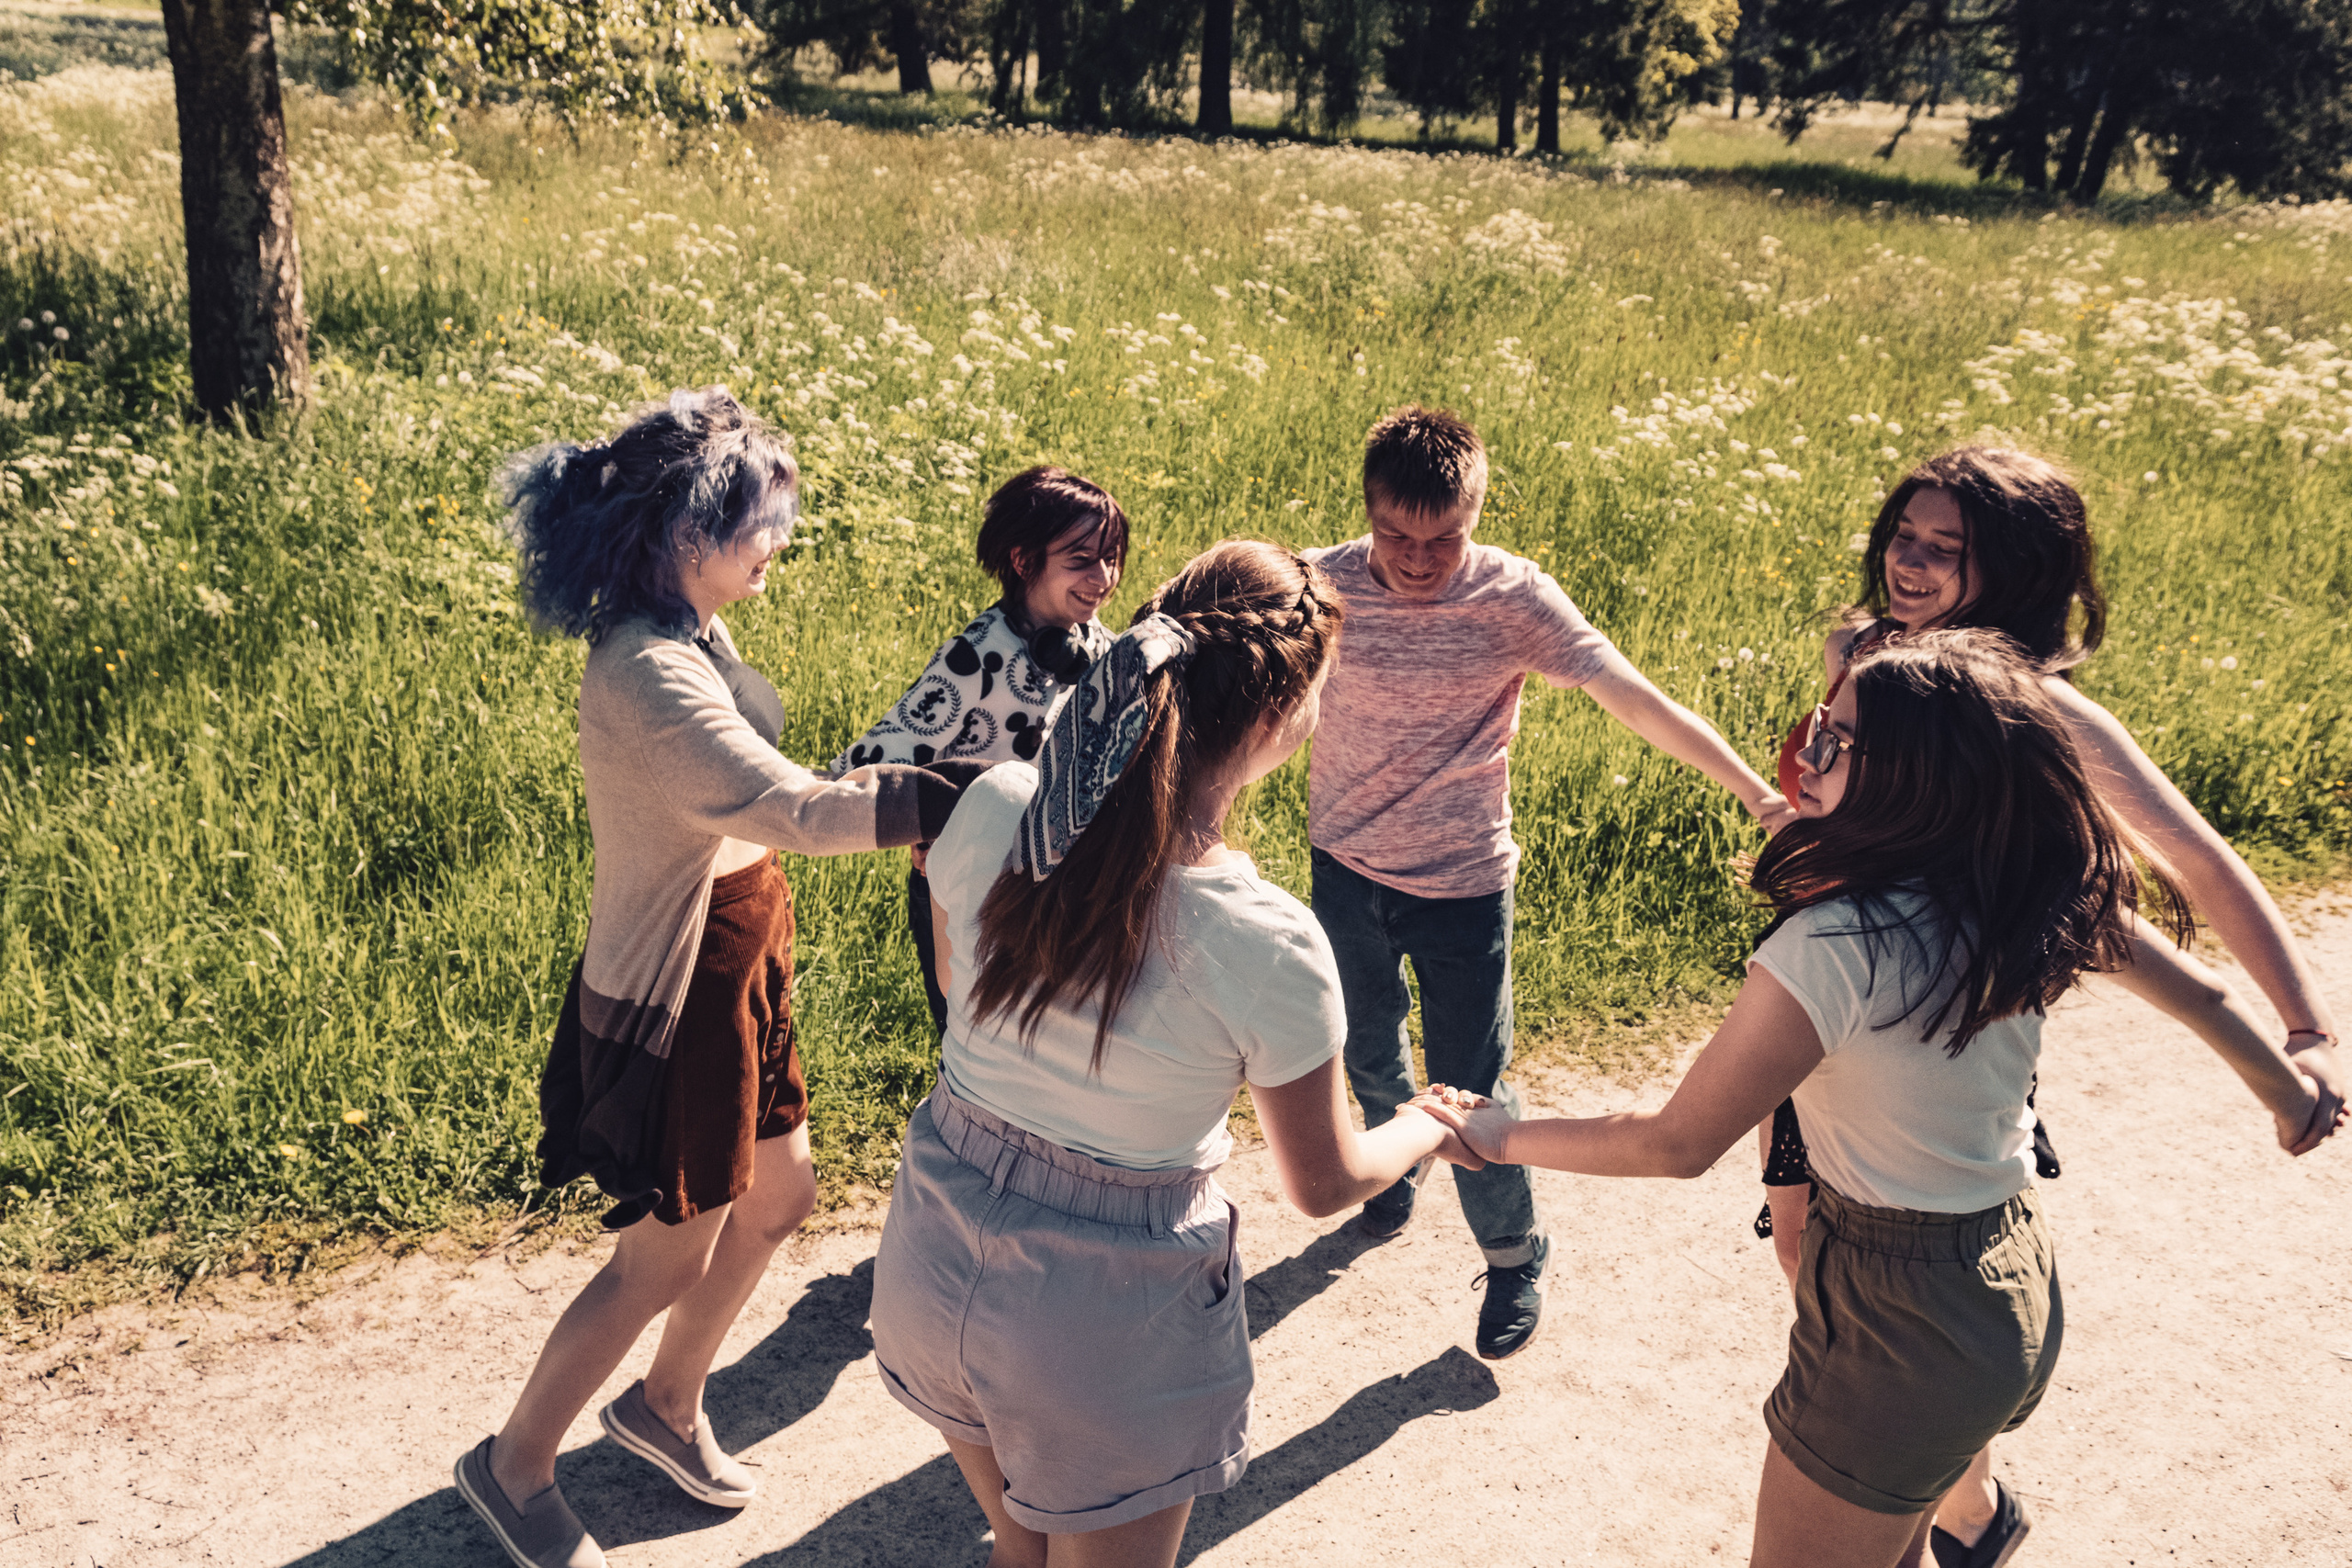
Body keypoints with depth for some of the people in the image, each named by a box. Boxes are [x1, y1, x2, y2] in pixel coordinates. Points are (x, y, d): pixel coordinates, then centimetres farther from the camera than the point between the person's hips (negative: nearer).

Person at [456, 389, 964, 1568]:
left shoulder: (681, 637, 3)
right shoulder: (647, 675, -29)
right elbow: (801, 814, -36)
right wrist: (972, 798, -35)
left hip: (735, 976, 10)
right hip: (673, 1001, -10)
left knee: (775, 1201, 22)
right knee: (667, 1260, 8)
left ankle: (665, 1406, 45)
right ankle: (513, 1468, 32)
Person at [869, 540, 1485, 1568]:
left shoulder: (990, 809, -16)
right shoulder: (1266, 944, -27)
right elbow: (1323, 1185, -9)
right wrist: (1433, 1129, 11)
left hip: (935, 1256, 5)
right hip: (1104, 1319, -4)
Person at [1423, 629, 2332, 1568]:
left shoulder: (1831, 950, -30)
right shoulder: (2034, 896, -9)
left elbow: (1677, 1145, -22)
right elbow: (2196, 994, 7)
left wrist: (1501, 1137, -8)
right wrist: (2293, 1095, 28)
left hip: (1900, 1319, -8)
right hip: (2020, 1284, 8)